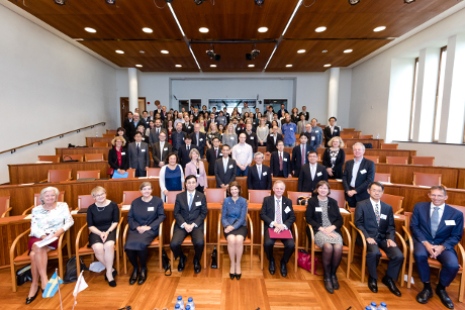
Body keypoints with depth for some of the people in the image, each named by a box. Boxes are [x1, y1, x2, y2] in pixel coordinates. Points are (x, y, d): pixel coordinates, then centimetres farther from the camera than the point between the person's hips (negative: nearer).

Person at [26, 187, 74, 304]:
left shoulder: (63, 206, 6)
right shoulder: (36, 209, 11)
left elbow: (69, 221, -1)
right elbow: (34, 227, 2)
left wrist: (58, 232, -16)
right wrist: (43, 236, -16)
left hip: (54, 237, -2)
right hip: (38, 237, 2)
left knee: (35, 253, -27)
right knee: (38, 248, -30)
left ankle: (35, 284, -18)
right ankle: (44, 280, -23)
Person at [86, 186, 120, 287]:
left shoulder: (113, 205, -3)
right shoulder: (91, 208, 1)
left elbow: (115, 222, 0)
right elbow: (90, 225, 2)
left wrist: (107, 232, -15)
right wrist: (100, 233, -14)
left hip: (110, 230, -1)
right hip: (96, 232, 1)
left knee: (109, 245, -34)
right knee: (98, 248, -31)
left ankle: (108, 272, -14)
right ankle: (111, 269, -8)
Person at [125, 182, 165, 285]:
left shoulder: (157, 201, 5)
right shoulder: (135, 202, 13)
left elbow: (161, 216, -1)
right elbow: (130, 218, 9)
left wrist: (149, 227, -13)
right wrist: (137, 227, -10)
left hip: (151, 229, -3)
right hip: (136, 229, 3)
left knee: (141, 243, -32)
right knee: (128, 245, -27)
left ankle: (143, 269, -5)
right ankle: (135, 268, 2)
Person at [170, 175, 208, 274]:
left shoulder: (201, 196, 4)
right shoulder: (179, 196, 5)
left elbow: (204, 213, 2)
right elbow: (176, 213, 3)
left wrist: (193, 224, -11)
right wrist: (184, 224, -12)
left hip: (196, 224, -1)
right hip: (182, 224, 1)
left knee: (199, 243, -29)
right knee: (174, 244, -23)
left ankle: (196, 260, 8)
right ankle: (182, 258, 14)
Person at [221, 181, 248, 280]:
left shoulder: (243, 201, 1)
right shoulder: (226, 200, 5)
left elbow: (242, 218, -6)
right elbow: (223, 217, 3)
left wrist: (233, 227, -20)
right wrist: (227, 226, -17)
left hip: (240, 225, 0)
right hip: (229, 225, 1)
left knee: (239, 240, -32)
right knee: (231, 240, -32)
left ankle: (238, 264, -11)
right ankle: (232, 264, -11)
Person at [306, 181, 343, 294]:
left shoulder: (333, 202, 17)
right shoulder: (312, 201, 8)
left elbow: (340, 220, 12)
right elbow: (309, 218, 0)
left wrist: (332, 227, -8)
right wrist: (321, 228, -12)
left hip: (333, 230, 3)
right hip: (319, 230, -3)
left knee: (338, 247, -29)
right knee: (328, 246, -33)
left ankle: (333, 274, -5)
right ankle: (327, 276, -12)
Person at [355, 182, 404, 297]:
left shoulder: (388, 207, 16)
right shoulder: (361, 205, 2)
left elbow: (391, 226, 12)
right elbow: (359, 223, -4)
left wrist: (390, 238, -7)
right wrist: (367, 237, -18)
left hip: (384, 237, 4)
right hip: (369, 236, -4)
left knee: (399, 256, -20)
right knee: (374, 253, -33)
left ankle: (389, 279, 10)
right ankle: (372, 279, -3)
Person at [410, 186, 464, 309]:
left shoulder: (456, 214, 1)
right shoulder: (419, 207, 2)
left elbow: (456, 236, 3)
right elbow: (414, 226, -1)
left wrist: (442, 247, -15)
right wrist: (426, 243, -16)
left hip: (444, 244, 1)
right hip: (423, 241, -1)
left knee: (453, 265, -28)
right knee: (419, 254, -34)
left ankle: (441, 288, 7)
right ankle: (427, 287, -7)